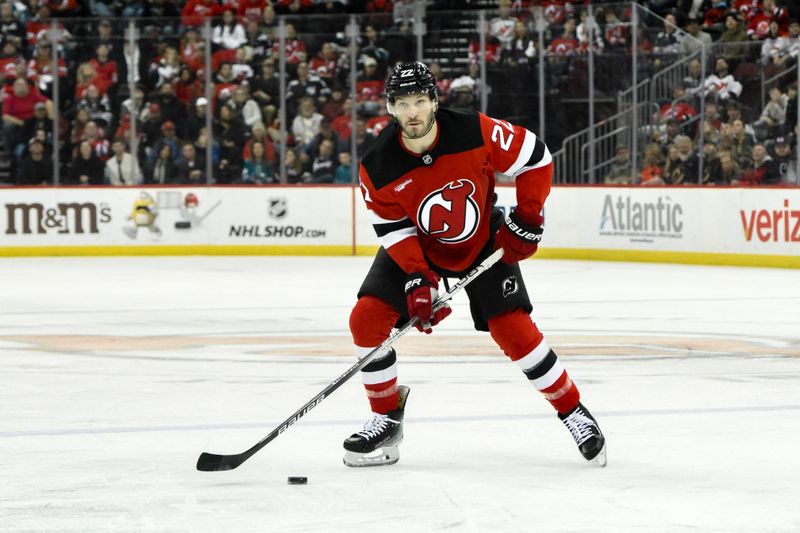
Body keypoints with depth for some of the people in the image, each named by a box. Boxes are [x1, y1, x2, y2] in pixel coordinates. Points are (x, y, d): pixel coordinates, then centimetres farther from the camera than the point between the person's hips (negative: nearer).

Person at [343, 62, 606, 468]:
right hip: (416, 246, 2)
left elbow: (536, 159, -14)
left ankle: (573, 412, 5)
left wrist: (527, 220, -14)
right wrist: (416, 278, -27)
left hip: (483, 243, -2)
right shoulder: (378, 167, -23)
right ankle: (387, 418, 5)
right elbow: (393, 229, -15)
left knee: (514, 330, -12)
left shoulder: (477, 133, -28)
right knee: (366, 319, -12)